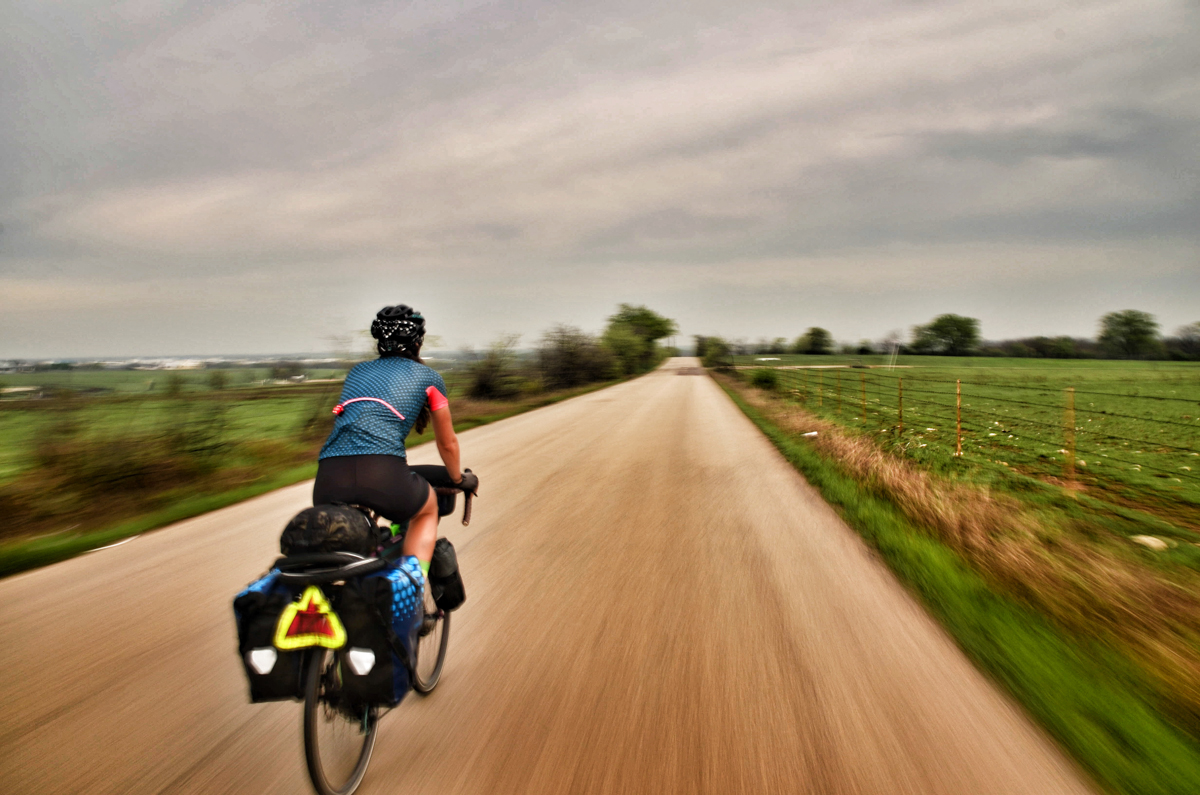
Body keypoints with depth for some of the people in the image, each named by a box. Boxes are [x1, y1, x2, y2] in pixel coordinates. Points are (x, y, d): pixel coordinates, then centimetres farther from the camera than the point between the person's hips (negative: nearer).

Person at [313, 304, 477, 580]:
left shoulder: (358, 370, 29)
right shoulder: (428, 376, 18)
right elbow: (447, 443, 28)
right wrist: (460, 480, 47)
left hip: (329, 477, 4)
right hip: (384, 474, -3)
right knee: (427, 510, 29)